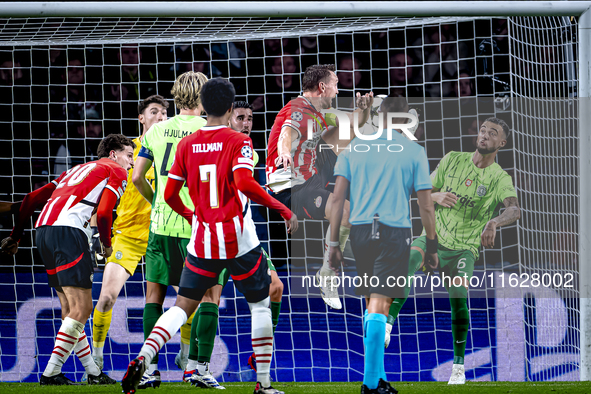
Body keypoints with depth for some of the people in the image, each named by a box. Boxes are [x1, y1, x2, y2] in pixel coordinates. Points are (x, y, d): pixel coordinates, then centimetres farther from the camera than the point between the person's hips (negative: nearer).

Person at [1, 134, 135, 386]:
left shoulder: (80, 169, 32)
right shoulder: (116, 172, 10)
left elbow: (32, 198, 27)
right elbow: (103, 213, -6)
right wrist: (107, 244, 11)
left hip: (44, 228, 9)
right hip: (69, 230, -9)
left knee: (70, 309, 12)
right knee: (81, 309, -6)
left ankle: (93, 373, 18)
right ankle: (51, 373, -10)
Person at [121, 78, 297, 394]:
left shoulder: (186, 145, 5)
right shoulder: (238, 142, -8)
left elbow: (170, 195, 7)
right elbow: (244, 184, -23)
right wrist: (284, 210, -15)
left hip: (201, 242, 3)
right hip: (238, 240, -3)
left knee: (182, 307, 7)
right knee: (260, 305, 13)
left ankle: (143, 358, -16)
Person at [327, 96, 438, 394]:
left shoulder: (356, 146, 9)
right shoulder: (414, 151, 2)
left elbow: (338, 196, 5)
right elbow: (425, 205, 1)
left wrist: (334, 243, 8)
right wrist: (431, 246, 10)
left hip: (360, 230, 3)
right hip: (395, 231, -3)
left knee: (371, 303, 16)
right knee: (379, 305, -5)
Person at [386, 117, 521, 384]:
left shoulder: (500, 179, -4)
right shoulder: (453, 160, 5)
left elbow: (514, 210, -25)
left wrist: (494, 222, -47)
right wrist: (437, 196, -14)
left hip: (464, 248, -2)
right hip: (433, 237, 2)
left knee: (459, 297, -19)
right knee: (407, 259, -29)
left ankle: (459, 366, -7)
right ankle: (387, 324, -32)